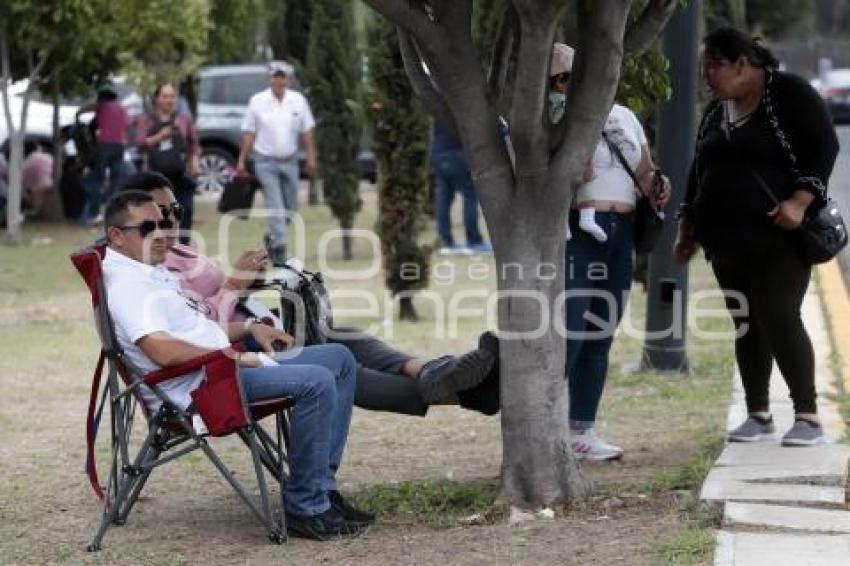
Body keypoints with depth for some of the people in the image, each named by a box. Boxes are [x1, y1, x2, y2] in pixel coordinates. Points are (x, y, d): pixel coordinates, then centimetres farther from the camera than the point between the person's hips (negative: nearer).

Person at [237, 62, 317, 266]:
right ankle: (279, 249, -10)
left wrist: (311, 157, 1)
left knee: (290, 207, 10)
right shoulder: (257, 102, -5)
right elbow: (249, 133, -2)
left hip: (289, 161, 3)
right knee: (275, 207, -11)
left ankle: (273, 238, 35)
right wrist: (242, 160, -4)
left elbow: (306, 132, 6)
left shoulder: (298, 100, 1)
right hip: (266, 161, -3)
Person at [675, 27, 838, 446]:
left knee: (779, 319, -13)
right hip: (726, 240, 7)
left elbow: (825, 147, -10)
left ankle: (808, 416, -7)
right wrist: (688, 226, 20)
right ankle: (758, 414, 16)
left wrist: (800, 201, -21)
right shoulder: (716, 110, 16)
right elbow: (699, 169, 24)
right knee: (746, 325, 8)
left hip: (777, 236, -7)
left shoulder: (789, 93, -5)